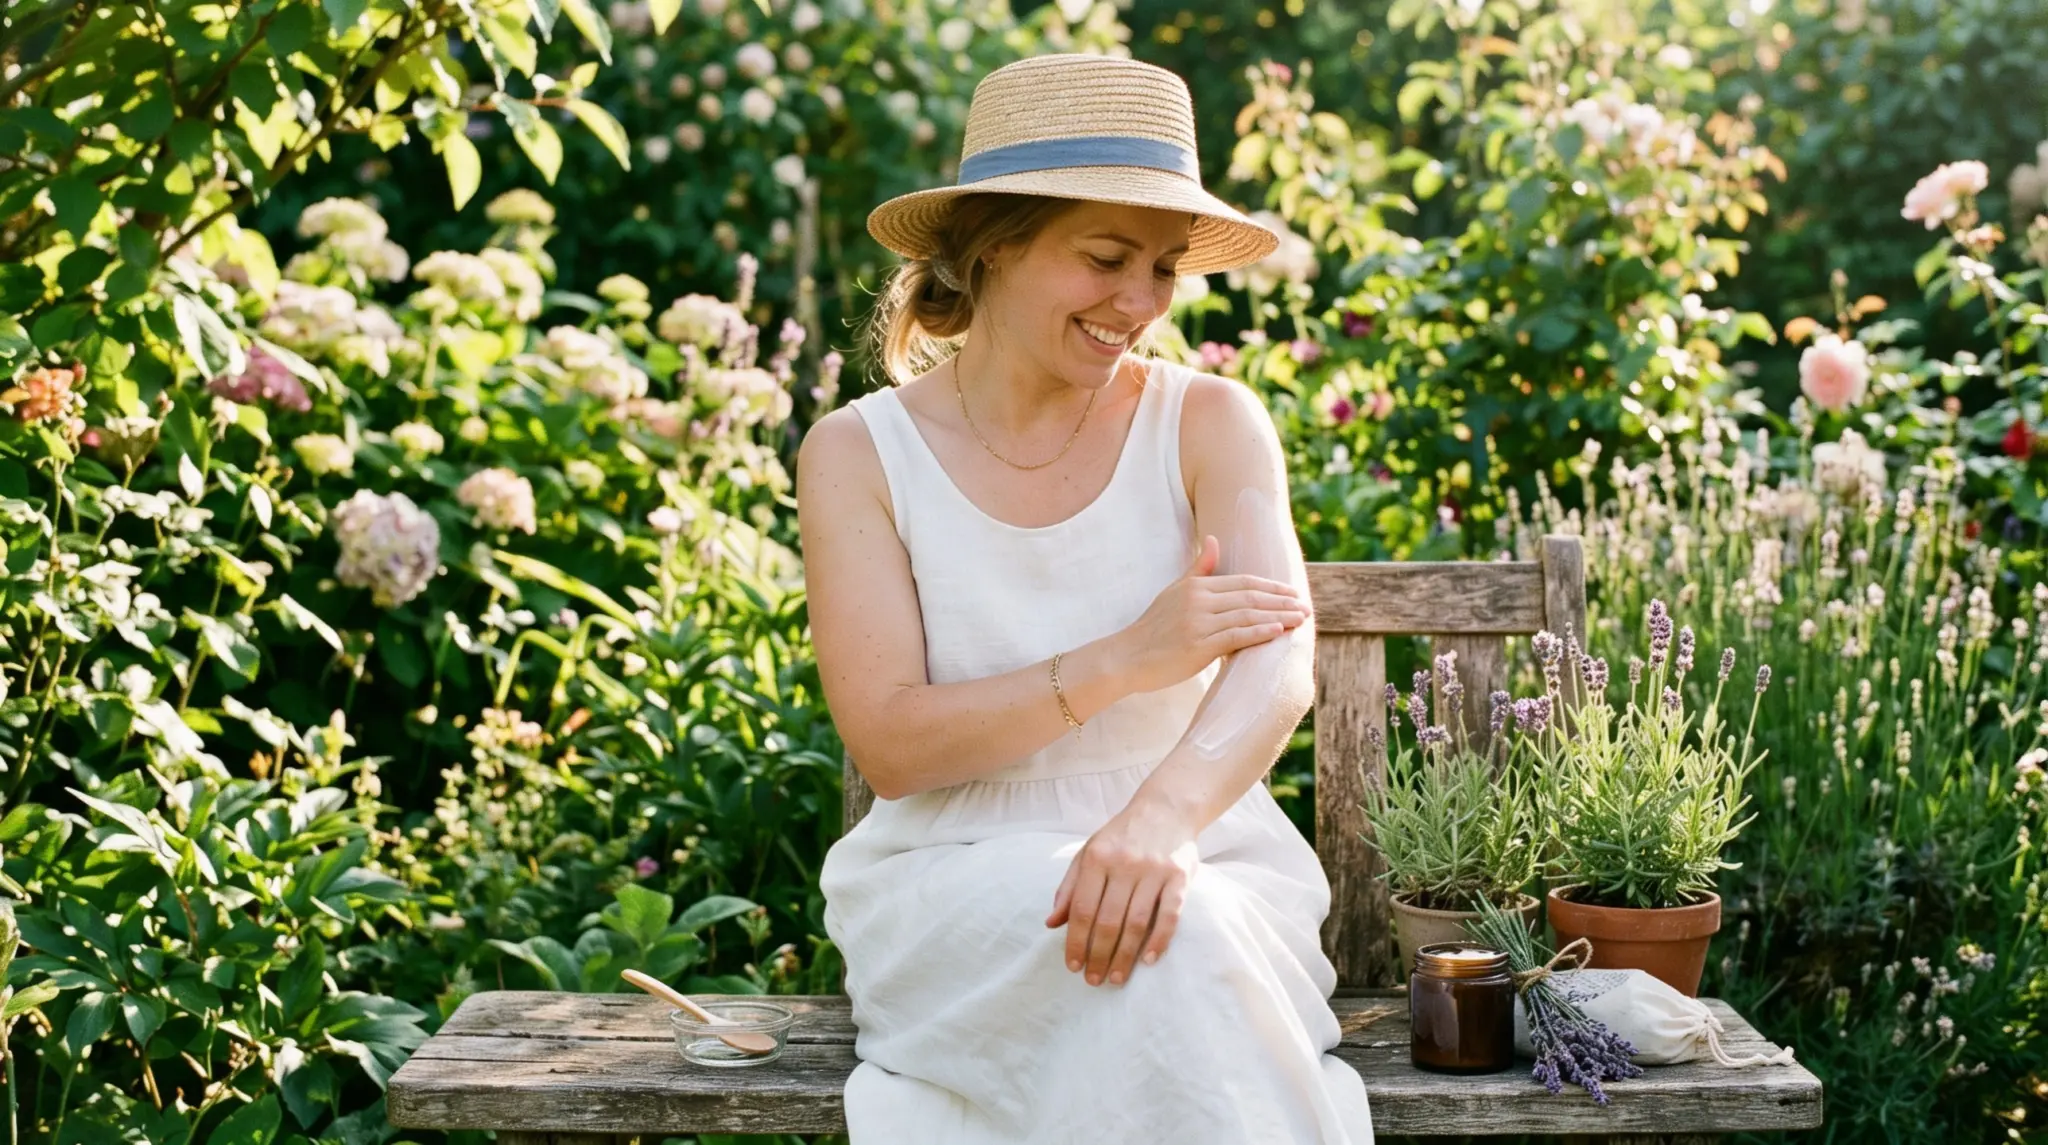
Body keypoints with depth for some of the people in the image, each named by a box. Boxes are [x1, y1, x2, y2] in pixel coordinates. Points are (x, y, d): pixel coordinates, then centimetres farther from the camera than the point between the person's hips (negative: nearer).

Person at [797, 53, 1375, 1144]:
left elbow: (1281, 663, -17)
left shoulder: (1209, 423, 0)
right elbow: (889, 747, -9)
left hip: (1204, 858, 1)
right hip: (949, 875, -1)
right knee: (1166, 957, -33)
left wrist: (1161, 818, -39)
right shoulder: (857, 454, -1)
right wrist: (1123, 661, -23)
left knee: (1183, 931, -34)